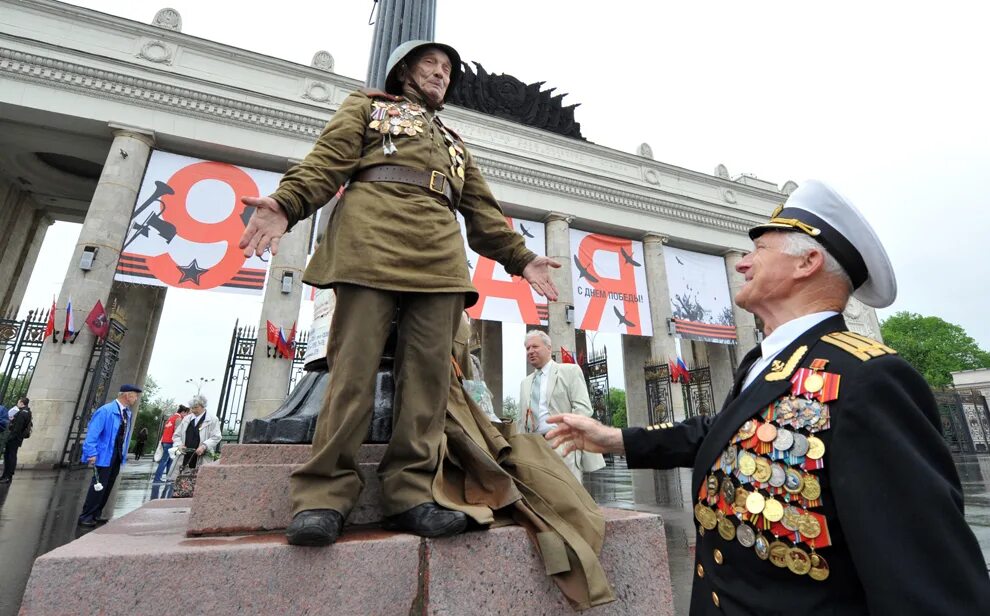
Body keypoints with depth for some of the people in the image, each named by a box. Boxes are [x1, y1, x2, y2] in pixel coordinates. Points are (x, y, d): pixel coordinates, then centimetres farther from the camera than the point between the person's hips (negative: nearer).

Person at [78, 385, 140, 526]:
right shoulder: (106, 411, -17)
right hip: (104, 455, -8)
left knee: (108, 487, 14)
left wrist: (123, 454, 11)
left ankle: (96, 515, 25)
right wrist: (92, 454, -22)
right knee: (98, 486, -2)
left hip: (117, 456, 8)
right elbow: (92, 433, -19)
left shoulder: (128, 413, 7)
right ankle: (85, 517, 10)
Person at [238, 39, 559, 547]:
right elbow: (330, 158, 9)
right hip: (373, 238, -3)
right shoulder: (367, 106, 28)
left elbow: (482, 208, 30)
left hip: (440, 254, 4)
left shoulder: (453, 142, 38)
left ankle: (409, 494, -5)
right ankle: (324, 492, -5)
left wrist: (518, 257, 19)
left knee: (429, 371, -9)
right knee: (354, 365, -13)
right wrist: (287, 203, -10)